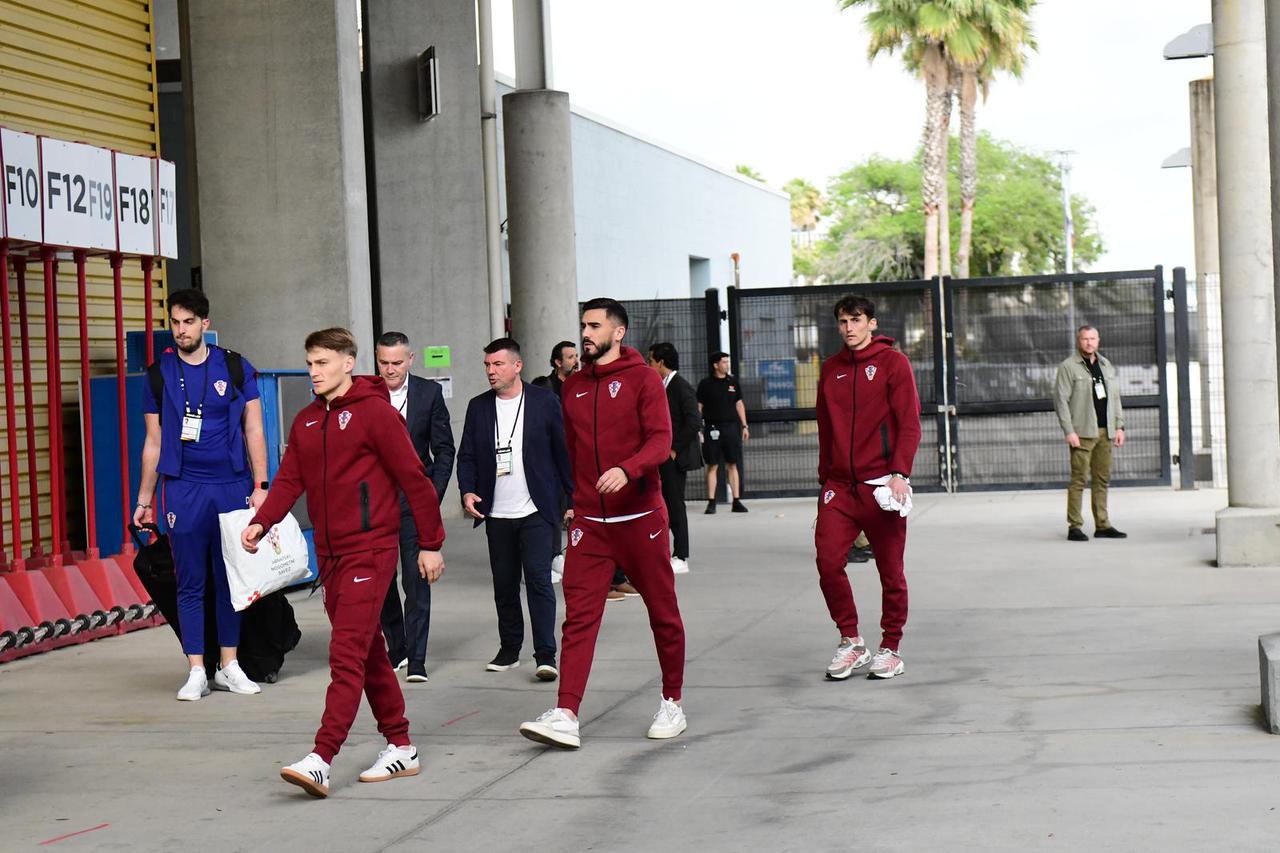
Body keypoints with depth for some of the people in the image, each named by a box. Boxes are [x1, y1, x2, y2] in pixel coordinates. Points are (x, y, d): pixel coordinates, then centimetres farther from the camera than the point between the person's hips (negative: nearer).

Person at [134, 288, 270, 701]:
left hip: (233, 485, 0)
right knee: (190, 583, 1)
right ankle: (197, 672, 6)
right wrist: (144, 500, 9)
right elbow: (153, 443, 10)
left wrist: (259, 486, -4)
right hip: (183, 490, 0)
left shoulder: (235, 368, 5)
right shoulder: (159, 374, 6)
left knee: (231, 580, 6)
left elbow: (253, 431, 5)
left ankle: (229, 666, 14)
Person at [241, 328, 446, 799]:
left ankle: (321, 760, -20)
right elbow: (289, 480, 8)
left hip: (369, 551, -8)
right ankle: (400, 747, 23)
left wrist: (431, 544, -7)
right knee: (368, 654, 13)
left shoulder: (374, 413, -8)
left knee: (347, 655, -13)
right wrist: (260, 522, -10)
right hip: (329, 553, 8)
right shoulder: (306, 422, 14)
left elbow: (414, 479, -8)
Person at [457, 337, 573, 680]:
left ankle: (545, 655, -11)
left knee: (539, 580, -12)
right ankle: (509, 649, 23)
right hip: (497, 514, 4)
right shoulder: (478, 406, 8)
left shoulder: (544, 401, -1)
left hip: (536, 511, -4)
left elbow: (564, 451, 1)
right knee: (504, 585, 10)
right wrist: (468, 491, -8)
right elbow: (467, 456, 10)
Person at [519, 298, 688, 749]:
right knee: (579, 615, -7)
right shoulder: (574, 386, 12)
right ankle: (566, 716, -14)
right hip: (589, 521, 4)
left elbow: (660, 440, -14)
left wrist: (626, 470, -31)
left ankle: (672, 703, 24)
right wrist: (574, 499, 12)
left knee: (663, 612, 8)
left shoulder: (642, 379, -4)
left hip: (639, 517, -4)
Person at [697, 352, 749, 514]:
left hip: (731, 427, 3)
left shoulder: (732, 382, 10)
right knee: (712, 465, 0)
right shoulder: (705, 384, 0)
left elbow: (739, 404, 15)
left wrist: (744, 426, 11)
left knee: (732, 465, 4)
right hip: (713, 429, -3)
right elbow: (699, 407, 1)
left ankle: (736, 501, 6)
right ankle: (711, 502, 3)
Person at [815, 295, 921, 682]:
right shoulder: (831, 368, 13)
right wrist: (824, 475, 14)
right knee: (828, 561, -9)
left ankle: (890, 649, 16)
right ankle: (850, 641, 6)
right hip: (840, 486, 4)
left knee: (890, 570, 3)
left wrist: (899, 472, -17)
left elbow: (909, 423, -6)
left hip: (881, 484, -4)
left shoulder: (893, 363, -1)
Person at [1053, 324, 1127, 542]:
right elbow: (1061, 400, -8)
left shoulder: (1106, 365, 17)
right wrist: (1069, 431, -15)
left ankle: (1102, 525, 13)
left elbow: (1115, 397, 20)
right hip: (1082, 432, -6)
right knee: (1079, 479, -7)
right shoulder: (1068, 367, -3)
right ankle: (1074, 526, -5)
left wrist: (1119, 426, 12)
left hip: (1105, 432, 6)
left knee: (1103, 478, 8)